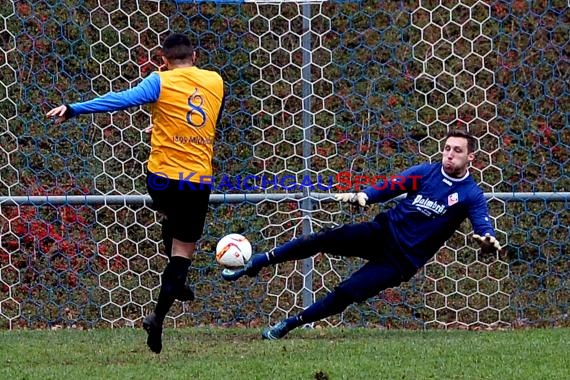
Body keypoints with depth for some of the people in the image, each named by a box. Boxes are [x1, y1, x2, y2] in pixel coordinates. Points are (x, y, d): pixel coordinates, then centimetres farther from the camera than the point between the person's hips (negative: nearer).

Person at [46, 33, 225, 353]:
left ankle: (176, 284, 40)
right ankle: (158, 317, -9)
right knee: (184, 248, 3)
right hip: (200, 180, 1)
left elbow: (121, 100, -18)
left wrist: (74, 109, -19)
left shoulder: (161, 81, -5)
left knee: (170, 218, 33)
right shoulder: (215, 81, 7)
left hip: (163, 175, -1)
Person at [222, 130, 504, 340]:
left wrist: (488, 241, -42)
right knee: (325, 239, -17)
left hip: (403, 260, -3)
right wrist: (362, 196, -18)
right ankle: (254, 264, -8)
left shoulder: (471, 195, -8)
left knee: (347, 293, -15)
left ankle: (288, 325, -2)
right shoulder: (426, 172, 3)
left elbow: (485, 231, -17)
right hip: (383, 232, 3)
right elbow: (390, 186, 2)